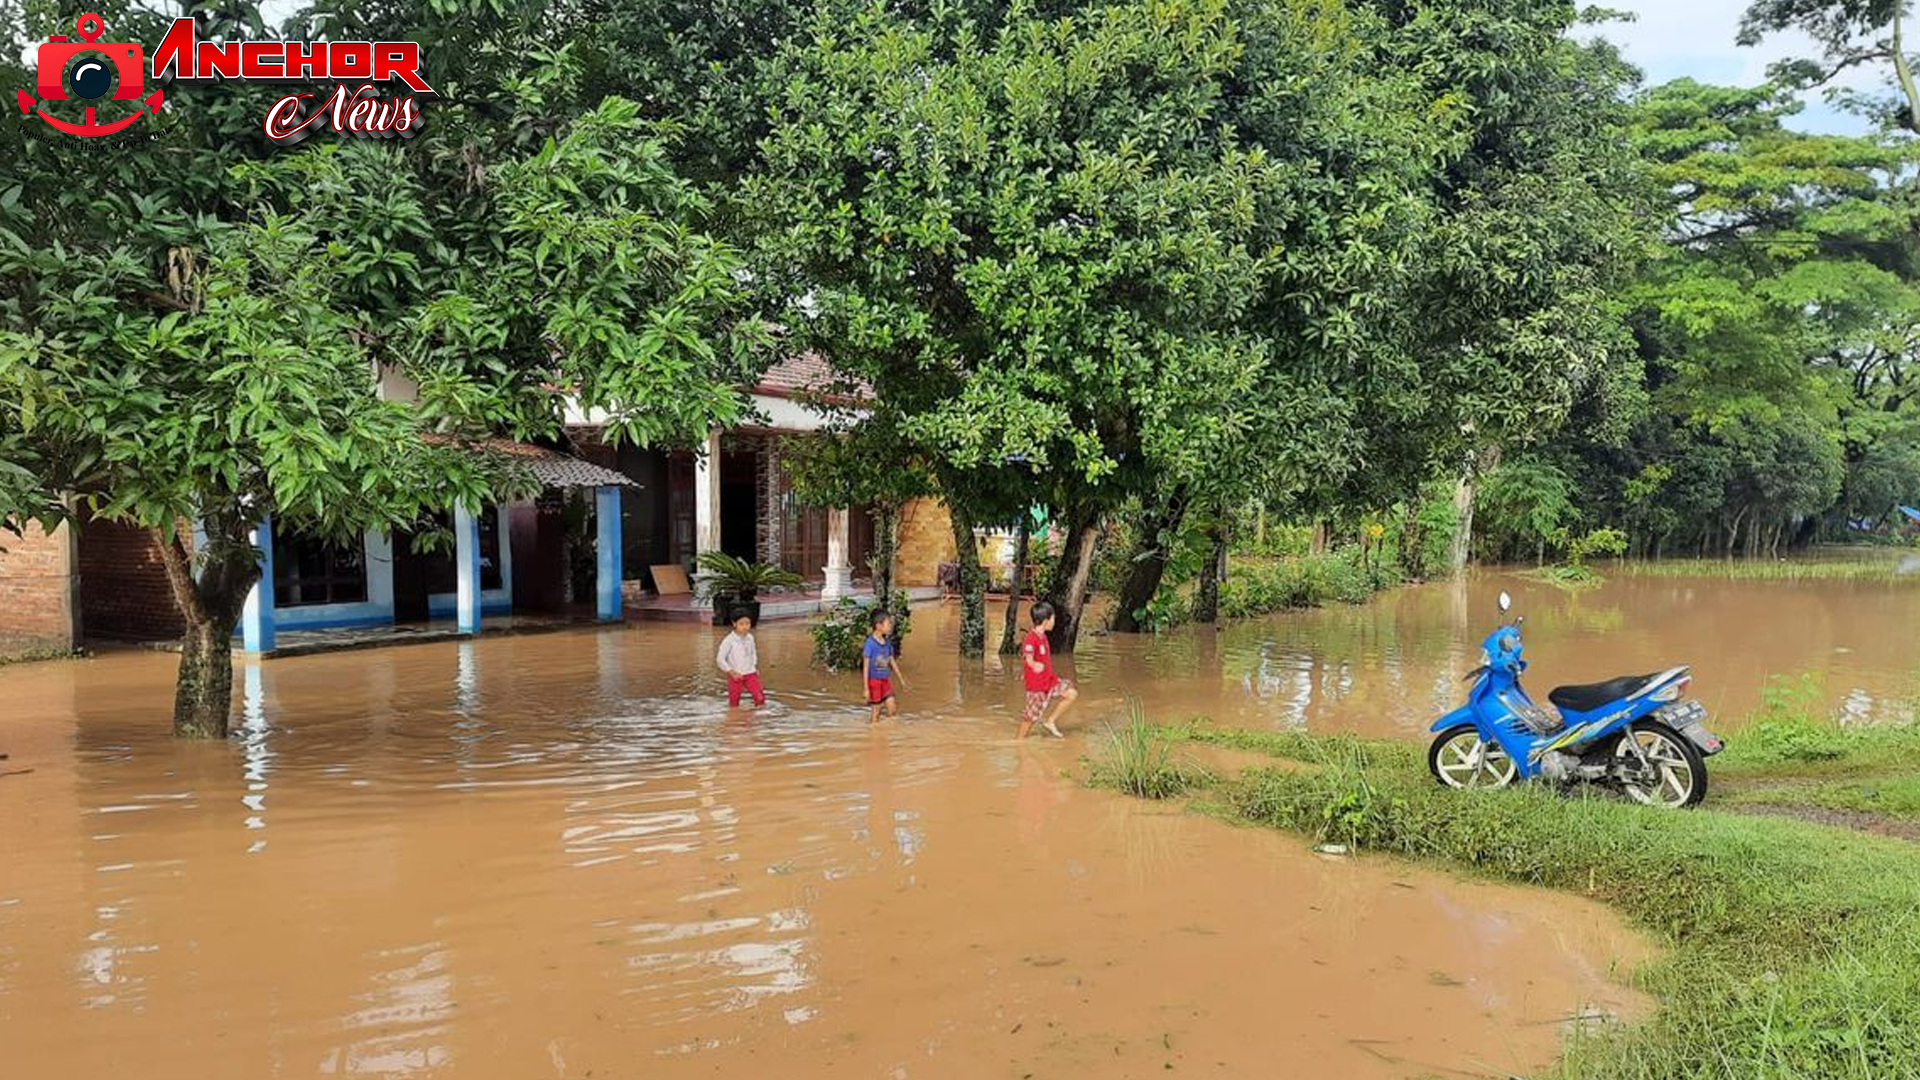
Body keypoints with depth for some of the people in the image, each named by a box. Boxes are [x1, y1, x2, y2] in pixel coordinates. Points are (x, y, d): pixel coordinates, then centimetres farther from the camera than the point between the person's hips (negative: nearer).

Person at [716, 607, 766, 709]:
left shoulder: (750, 638, 1)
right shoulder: (729, 640, -16)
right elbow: (720, 659, -14)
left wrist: (755, 666, 8)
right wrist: (731, 672, -15)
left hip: (750, 674, 4)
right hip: (735, 676, -4)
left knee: (760, 698, -8)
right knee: (734, 702, 6)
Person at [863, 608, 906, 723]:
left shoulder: (887, 643, 3)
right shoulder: (870, 644, -17)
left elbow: (893, 662, 14)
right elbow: (866, 667, -15)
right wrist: (866, 688, -16)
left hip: (885, 680, 6)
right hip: (874, 680, -6)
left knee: (893, 709, 4)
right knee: (875, 711, 3)